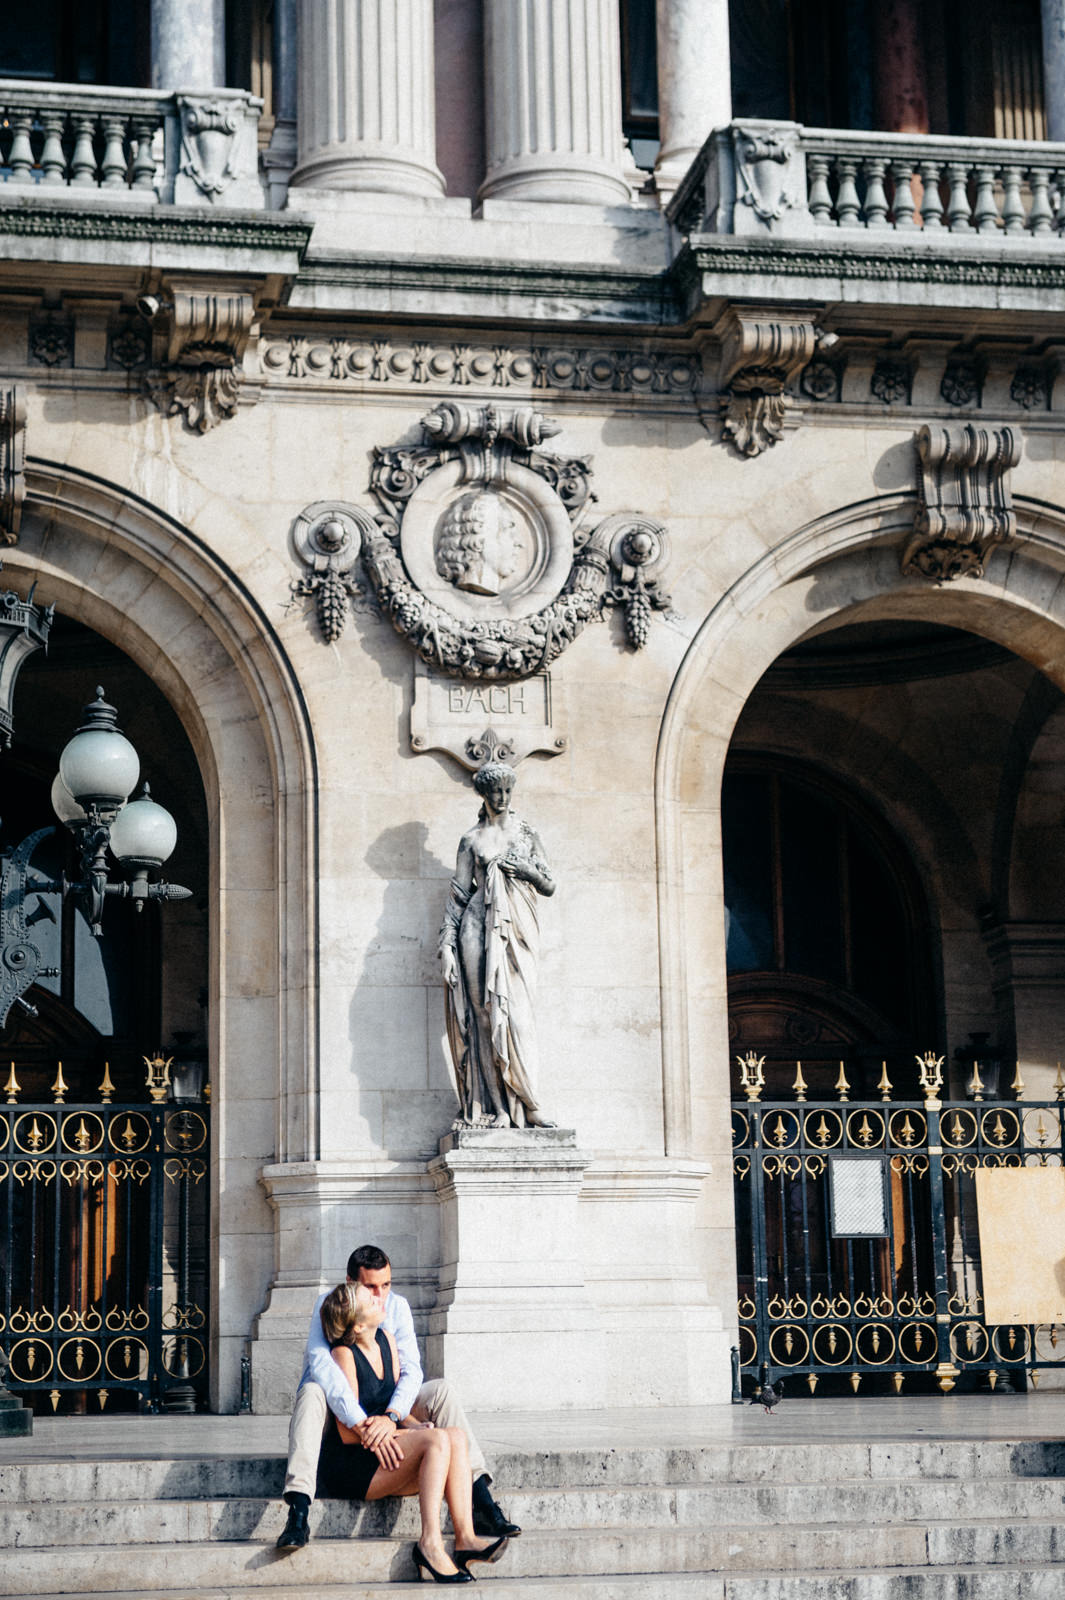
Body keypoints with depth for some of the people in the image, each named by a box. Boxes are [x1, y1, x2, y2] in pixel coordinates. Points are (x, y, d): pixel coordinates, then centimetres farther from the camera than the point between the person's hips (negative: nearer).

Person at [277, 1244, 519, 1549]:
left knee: (441, 1390, -20)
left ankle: (482, 1506, -28)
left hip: (384, 1413, 3)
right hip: (338, 1417, -3)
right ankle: (298, 1515, -48)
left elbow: (411, 1370, -15)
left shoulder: (397, 1307, -4)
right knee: (312, 1391, -36)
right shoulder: (328, 1306, -16)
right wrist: (363, 1424, -44)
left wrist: (391, 1416, -36)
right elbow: (321, 1365, -32)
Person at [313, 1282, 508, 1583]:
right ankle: (429, 1542, -32)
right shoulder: (344, 1355, -14)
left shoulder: (387, 1340, 9)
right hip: (347, 1466, -8)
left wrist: (413, 1424, -8)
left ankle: (465, 1538, -27)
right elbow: (348, 1433, -15)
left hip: (380, 1454, 8)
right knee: (438, 1440, -26)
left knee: (457, 1437, -15)